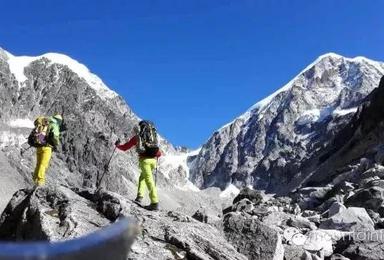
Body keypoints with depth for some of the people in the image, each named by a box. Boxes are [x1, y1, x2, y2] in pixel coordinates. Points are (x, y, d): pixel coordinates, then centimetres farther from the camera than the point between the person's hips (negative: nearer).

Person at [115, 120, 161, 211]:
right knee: (142, 177, 24)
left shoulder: (136, 137, 13)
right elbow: (159, 153, 25)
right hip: (153, 160, 4)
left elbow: (125, 148, 20)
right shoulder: (153, 135, 22)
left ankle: (154, 203, -13)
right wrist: (157, 155, 48)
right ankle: (140, 196, 13)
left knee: (149, 180, -7)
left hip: (144, 159, -4)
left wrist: (118, 145, 40)